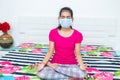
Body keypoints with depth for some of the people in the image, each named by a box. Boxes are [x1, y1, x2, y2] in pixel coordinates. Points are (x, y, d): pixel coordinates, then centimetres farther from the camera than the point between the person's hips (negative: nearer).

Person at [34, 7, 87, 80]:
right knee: (41, 73, -29)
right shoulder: (53, 32, -3)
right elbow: (50, 51, -2)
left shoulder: (77, 35, -6)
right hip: (55, 63, 1)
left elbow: (77, 54, -4)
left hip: (71, 64, -1)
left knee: (82, 73, -33)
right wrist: (43, 63, -17)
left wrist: (81, 64, -24)